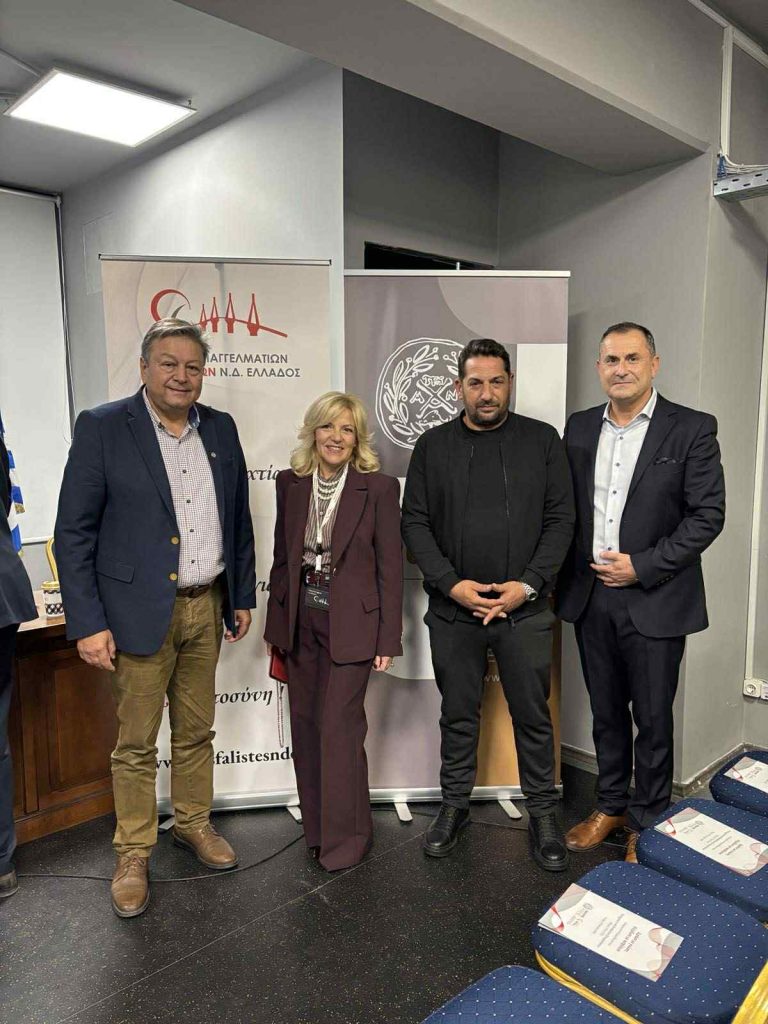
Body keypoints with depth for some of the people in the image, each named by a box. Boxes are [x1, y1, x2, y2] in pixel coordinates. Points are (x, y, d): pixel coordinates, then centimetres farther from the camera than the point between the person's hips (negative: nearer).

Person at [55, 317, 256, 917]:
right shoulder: (102, 428, -7)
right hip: (141, 612, -4)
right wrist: (87, 623, -12)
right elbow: (74, 533, -8)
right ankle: (133, 855, 27)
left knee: (196, 731, 17)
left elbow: (238, 519, 12)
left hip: (207, 609, 4)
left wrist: (243, 596, 11)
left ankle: (194, 824, 37)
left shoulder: (221, 429, 7)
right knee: (136, 743, 8)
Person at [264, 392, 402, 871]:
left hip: (350, 623, -4)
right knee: (306, 726, 13)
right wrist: (276, 625, 10)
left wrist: (387, 638, -7)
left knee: (340, 728, -1)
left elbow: (390, 566, -6)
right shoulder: (291, 484, 4)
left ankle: (346, 835, 19)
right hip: (300, 621, 5)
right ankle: (317, 827, 32)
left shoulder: (379, 487, -8)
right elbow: (283, 557, 10)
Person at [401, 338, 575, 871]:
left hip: (525, 609, -1)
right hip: (453, 610, 1)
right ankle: (455, 804, 32)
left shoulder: (542, 440, 2)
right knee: (459, 714, 14)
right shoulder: (433, 446, 4)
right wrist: (451, 584, -11)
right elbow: (415, 522, 1)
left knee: (533, 715, 9)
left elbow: (561, 519, -1)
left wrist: (529, 583, -12)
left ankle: (543, 811, 28)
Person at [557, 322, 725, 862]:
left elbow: (708, 515, -9)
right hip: (591, 597, 4)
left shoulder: (693, 429, -6)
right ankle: (611, 804, 36)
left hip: (655, 601, -4)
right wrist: (570, 577, 1)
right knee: (606, 712, 17)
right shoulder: (579, 427, 7)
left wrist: (643, 567, -15)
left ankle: (648, 821, 29)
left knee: (652, 718, 9)